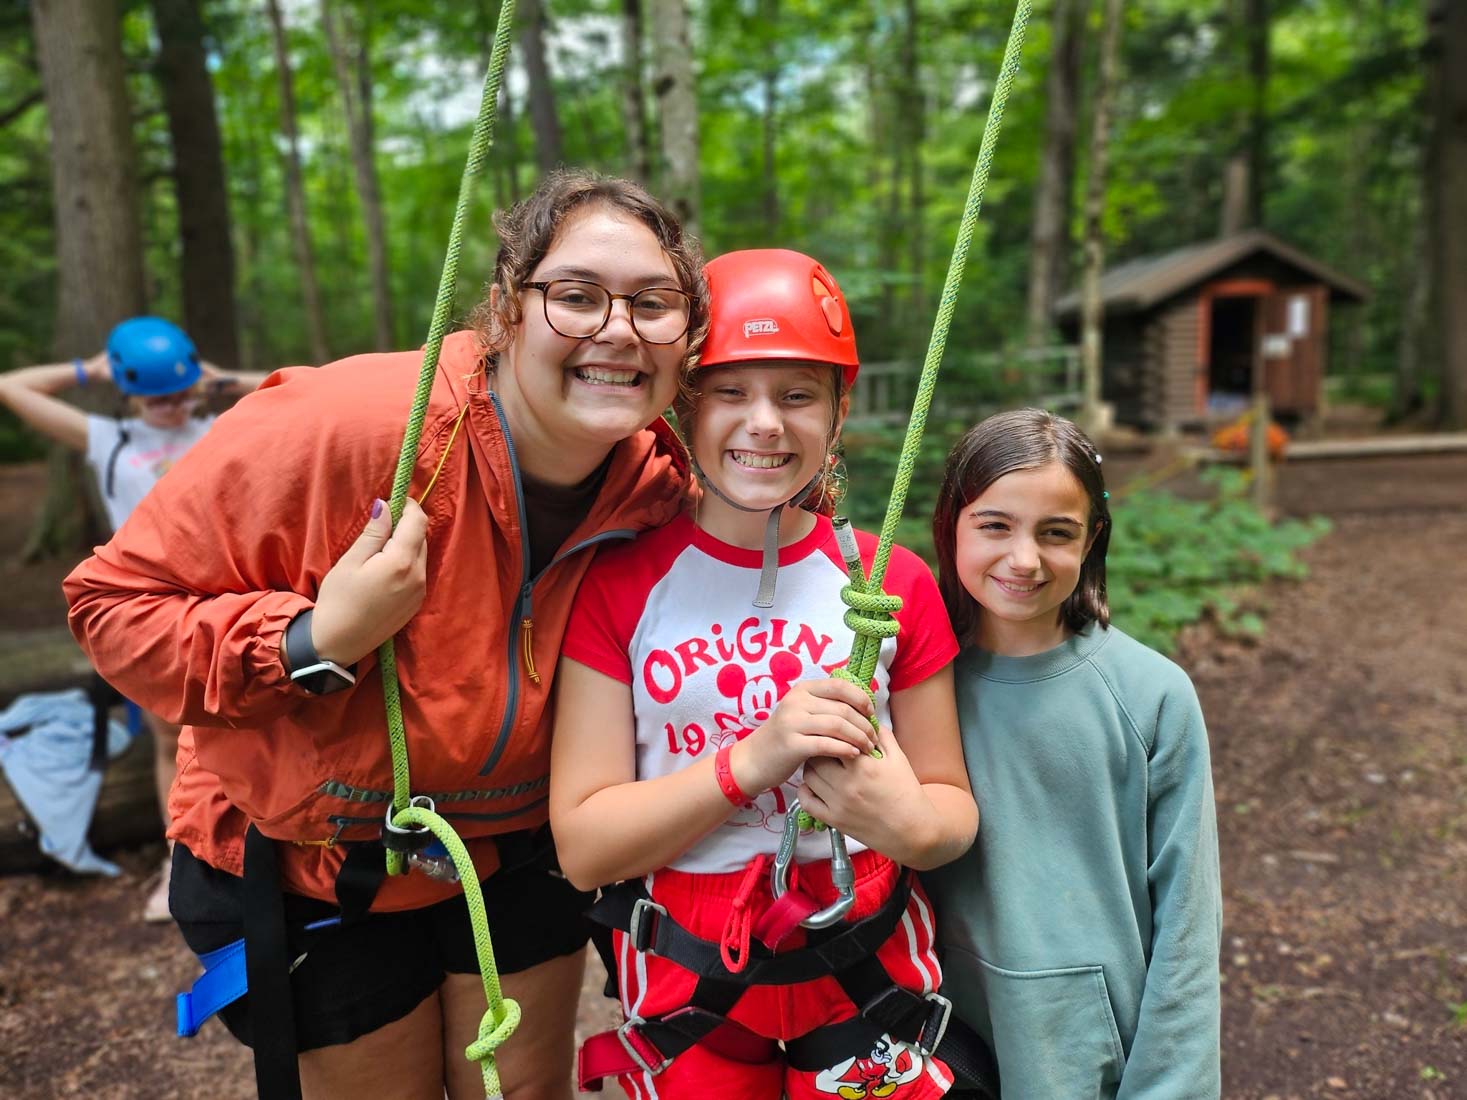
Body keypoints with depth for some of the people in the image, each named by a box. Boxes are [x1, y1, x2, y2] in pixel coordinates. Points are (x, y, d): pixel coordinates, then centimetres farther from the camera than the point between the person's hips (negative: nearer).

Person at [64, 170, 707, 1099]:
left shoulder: (662, 489, -15)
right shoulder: (345, 426, -31)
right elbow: (118, 601, -21)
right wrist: (315, 644, -35)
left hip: (515, 848, 4)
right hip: (315, 859, -3)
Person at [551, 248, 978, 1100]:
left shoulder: (896, 584, -8)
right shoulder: (620, 584, -11)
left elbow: (954, 806, -2)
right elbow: (583, 846, -14)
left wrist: (910, 823, -25)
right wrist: (753, 760, -28)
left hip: (867, 967, 1)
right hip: (684, 982, -1)